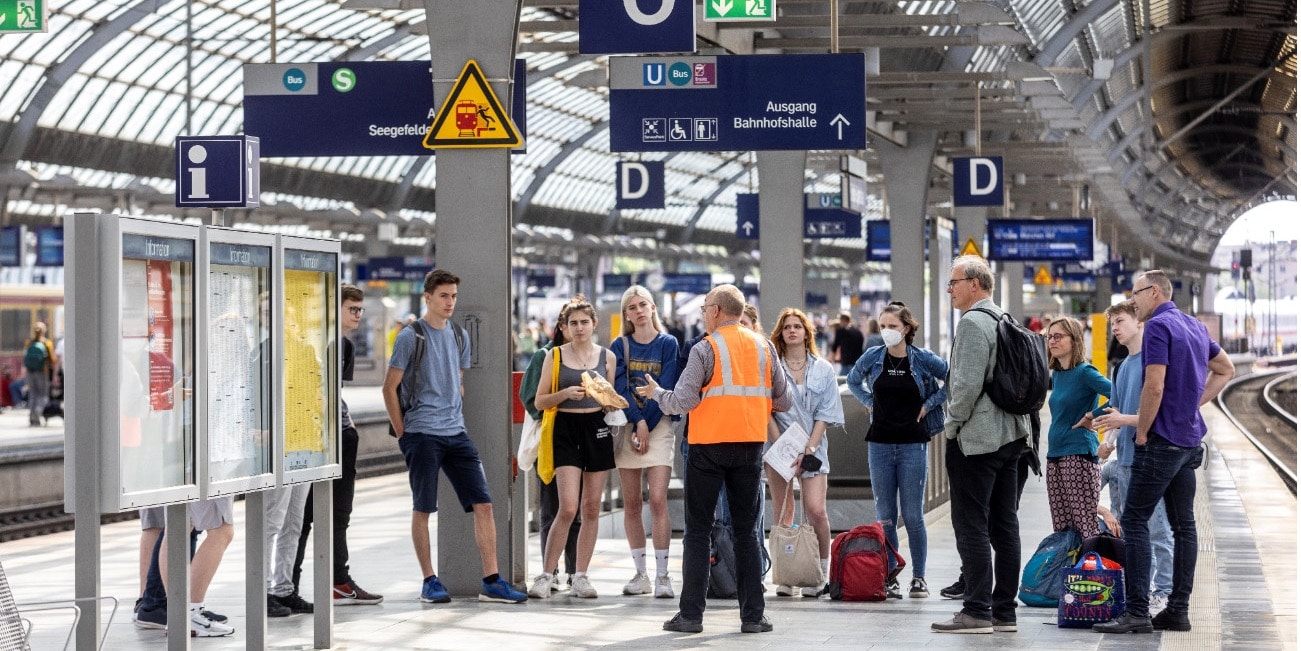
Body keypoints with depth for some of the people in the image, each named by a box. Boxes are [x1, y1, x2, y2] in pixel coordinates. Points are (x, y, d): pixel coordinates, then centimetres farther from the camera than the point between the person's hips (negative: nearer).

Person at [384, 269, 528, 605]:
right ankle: (429, 581, 12)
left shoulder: (458, 336, 13)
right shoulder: (411, 337, -6)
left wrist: (455, 418, 15)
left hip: (456, 434, 6)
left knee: (483, 503, -1)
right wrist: (403, 434, -4)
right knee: (423, 508, 2)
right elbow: (390, 387, -4)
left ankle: (491, 581, 1)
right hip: (422, 435, -6)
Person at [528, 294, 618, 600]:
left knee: (591, 508, 4)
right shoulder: (554, 356, 3)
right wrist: (566, 393, -14)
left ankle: (580, 577, 11)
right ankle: (546, 575, -5)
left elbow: (612, 403, 14)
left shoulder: (606, 357, 9)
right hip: (566, 429, -3)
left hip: (597, 429, 3)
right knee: (568, 507, -14)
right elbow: (539, 401, 2)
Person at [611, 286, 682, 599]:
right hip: (626, 426, 3)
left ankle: (662, 575, -11)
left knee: (658, 500, -12)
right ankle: (640, 574, 8)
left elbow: (666, 388, -5)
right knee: (631, 504, 2)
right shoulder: (620, 346, 8)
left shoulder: (668, 344, 2)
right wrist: (637, 422, -14)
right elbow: (620, 387, -2)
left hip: (659, 426, -3)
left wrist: (646, 426, -11)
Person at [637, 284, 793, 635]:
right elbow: (783, 401, 8)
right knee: (746, 531, 9)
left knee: (697, 531, 4)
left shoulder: (706, 349, -7)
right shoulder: (764, 347, 6)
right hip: (750, 446, 4)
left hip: (709, 446, -3)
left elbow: (681, 402, -12)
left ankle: (691, 614, 2)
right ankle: (753, 615, 5)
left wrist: (655, 392, 7)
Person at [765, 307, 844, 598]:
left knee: (816, 511, -12)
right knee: (783, 514, 1)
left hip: (812, 447, 0)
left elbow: (825, 414, 3)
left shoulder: (823, 370, 7)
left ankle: (822, 573, -2)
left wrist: (808, 449, -7)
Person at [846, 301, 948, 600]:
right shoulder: (872, 357, 2)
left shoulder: (923, 359, -4)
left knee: (912, 515, -2)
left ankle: (919, 578, 7)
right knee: (885, 516, 5)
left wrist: (930, 403, -1)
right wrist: (870, 403, 8)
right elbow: (853, 381, 21)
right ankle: (889, 578, 11)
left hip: (913, 444, -2)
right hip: (880, 443, 2)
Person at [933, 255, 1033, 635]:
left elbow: (968, 382, -21)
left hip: (975, 439, -9)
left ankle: (977, 611, -6)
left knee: (971, 525, -6)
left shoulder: (972, 322, -14)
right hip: (1010, 436, 9)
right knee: (1004, 525, 10)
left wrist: (952, 424, -8)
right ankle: (1005, 610, 13)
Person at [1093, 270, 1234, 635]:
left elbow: (1154, 388, -21)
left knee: (1134, 520, -8)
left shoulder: (1158, 326, -13)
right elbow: (1225, 370, 27)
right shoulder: (1195, 327, 15)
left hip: (1163, 438, -9)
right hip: (1190, 438, 9)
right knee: (1183, 524, 9)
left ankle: (1136, 612, -14)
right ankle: (1178, 611, 10)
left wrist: (1141, 434, -10)